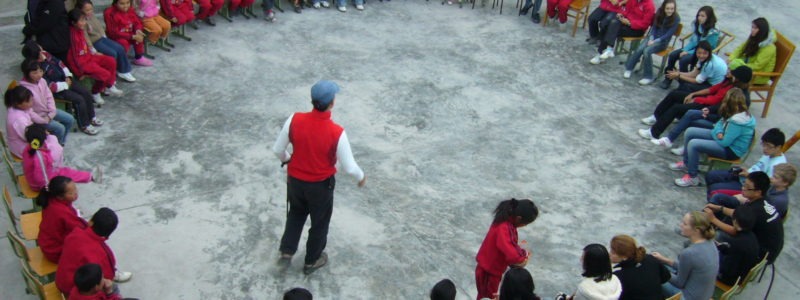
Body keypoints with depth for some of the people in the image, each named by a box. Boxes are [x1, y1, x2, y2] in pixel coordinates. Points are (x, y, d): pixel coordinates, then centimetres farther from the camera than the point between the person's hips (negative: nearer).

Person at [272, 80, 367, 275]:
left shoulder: (295, 120, -21)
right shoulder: (337, 133, -29)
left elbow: (277, 150, -8)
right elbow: (349, 167, -20)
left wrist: (286, 159, 15)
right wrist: (361, 177, 3)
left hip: (295, 180, 3)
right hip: (321, 185, -3)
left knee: (296, 214, 32)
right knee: (319, 222, 23)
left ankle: (286, 253, 32)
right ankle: (312, 261, 42)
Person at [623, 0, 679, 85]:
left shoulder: (676, 18, -12)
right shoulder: (659, 13, 0)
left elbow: (669, 34, -14)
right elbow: (654, 26, 5)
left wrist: (655, 41, -20)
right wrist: (651, 39, -10)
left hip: (662, 41, -4)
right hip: (653, 37, 4)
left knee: (647, 51, -30)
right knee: (639, 49, -25)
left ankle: (648, 76, -23)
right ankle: (629, 69, -11)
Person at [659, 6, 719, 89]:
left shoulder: (713, 32, -22)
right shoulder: (697, 25, -1)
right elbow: (692, 40, 7)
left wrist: (689, 52, -22)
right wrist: (684, 50, -11)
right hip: (693, 48, 7)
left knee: (683, 60, -30)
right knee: (672, 55, -12)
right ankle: (667, 79, -1)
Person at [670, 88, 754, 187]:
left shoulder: (737, 122, -33)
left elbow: (724, 142, -28)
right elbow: (721, 123, 9)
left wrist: (715, 133, -8)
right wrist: (719, 132, -15)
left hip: (731, 150, -10)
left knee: (693, 144, -25)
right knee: (690, 132, 7)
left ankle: (692, 177, -11)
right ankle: (686, 163, 21)